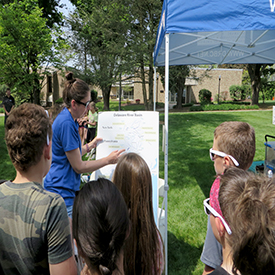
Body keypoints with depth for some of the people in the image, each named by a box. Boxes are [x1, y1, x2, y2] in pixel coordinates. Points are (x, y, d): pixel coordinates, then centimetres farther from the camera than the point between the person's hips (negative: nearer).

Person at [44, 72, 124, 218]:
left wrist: (90, 145, 25)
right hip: (61, 194, -10)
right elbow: (79, 167, -17)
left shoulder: (67, 118, 8)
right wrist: (108, 160, -10)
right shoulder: (67, 123, -22)